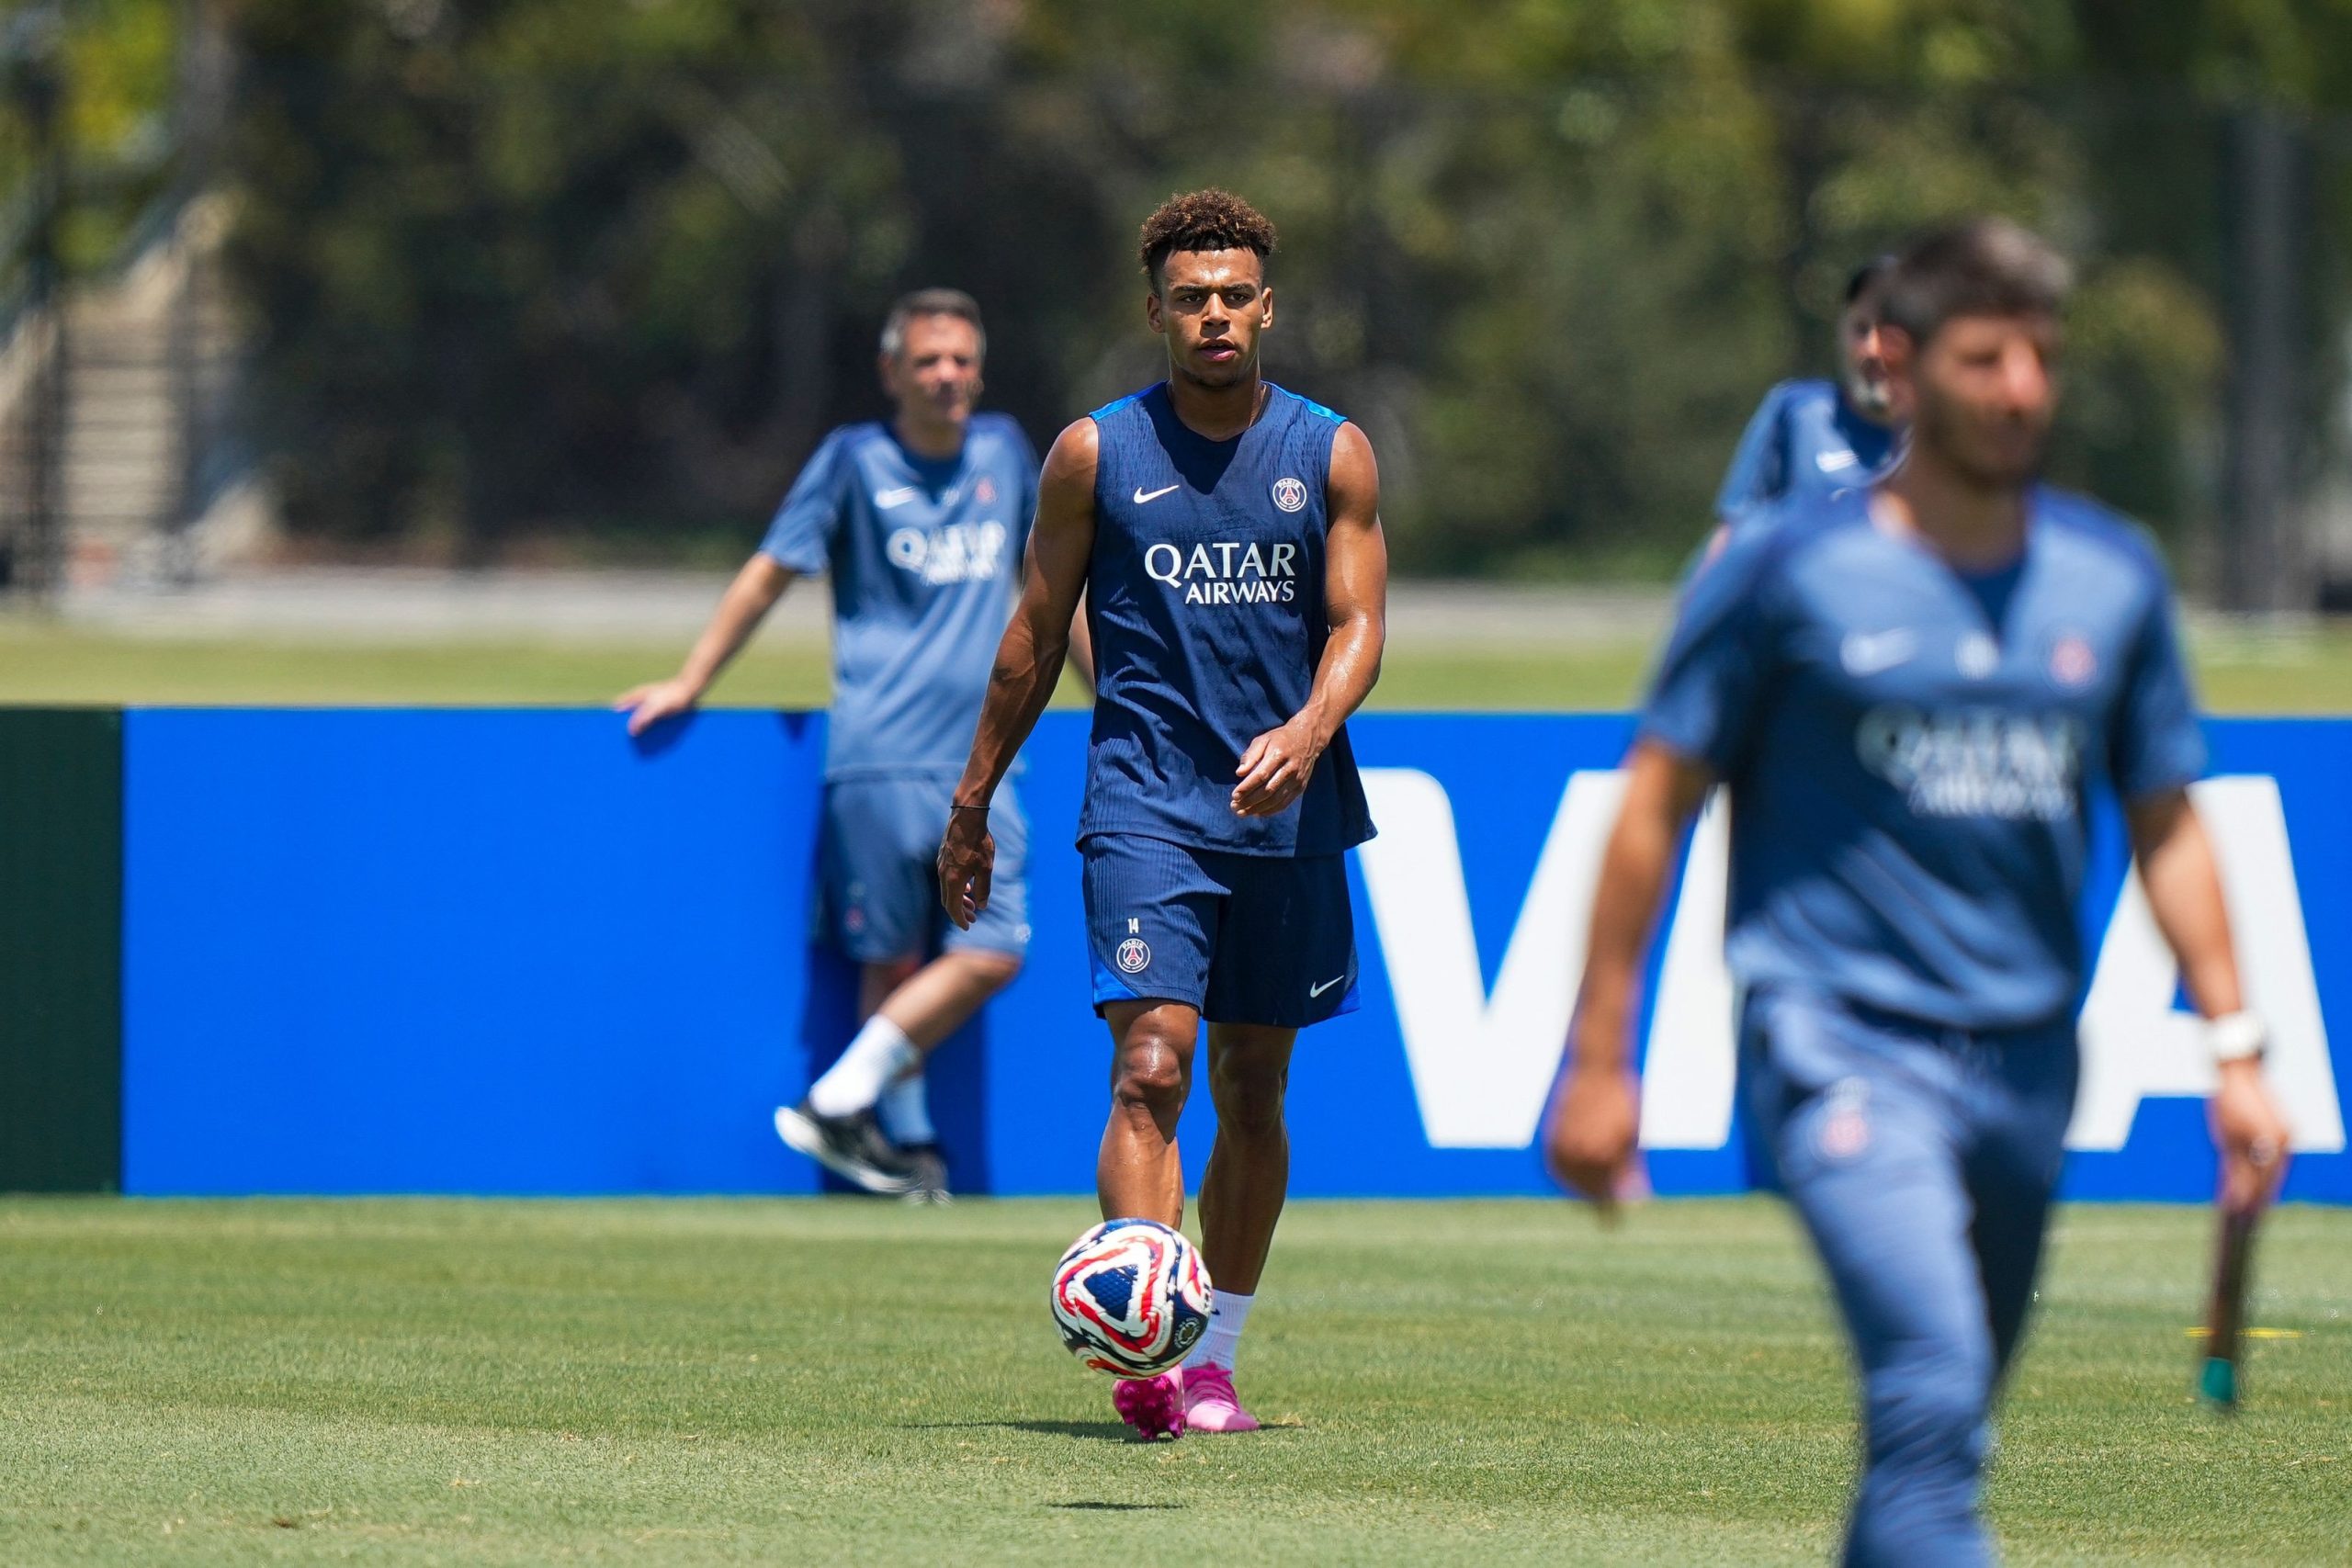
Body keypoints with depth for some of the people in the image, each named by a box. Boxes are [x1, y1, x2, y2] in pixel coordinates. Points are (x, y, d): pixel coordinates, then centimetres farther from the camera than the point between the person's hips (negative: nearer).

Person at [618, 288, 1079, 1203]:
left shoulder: (1003, 452, 14)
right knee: (892, 957, -5)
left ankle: (841, 1103, -1)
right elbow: (771, 572, 5)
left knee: (991, 954, -8)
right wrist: (689, 683, 3)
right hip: (880, 758, -4)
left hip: (980, 762, 4)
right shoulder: (855, 460, 2)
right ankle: (907, 1138, 5)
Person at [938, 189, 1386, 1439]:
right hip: (1146, 805, -2)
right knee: (1151, 1067, -17)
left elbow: (1358, 622, -1)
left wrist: (1308, 729, -21)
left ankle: (1212, 1359, 21)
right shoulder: (1096, 454, 2)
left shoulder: (1333, 454, 5)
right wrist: (973, 800, 10)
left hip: (1288, 809, 3)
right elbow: (1037, 633, 9)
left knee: (1252, 1088, 9)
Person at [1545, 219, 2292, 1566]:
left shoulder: (2114, 577, 9)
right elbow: (1656, 805, 1)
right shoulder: (1789, 572, -4)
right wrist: (1598, 1061, 0)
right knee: (1932, 1394, -23)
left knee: (1940, 1432, 11)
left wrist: (2237, 1048, 9)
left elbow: (2166, 825, 17)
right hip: (1843, 1040, -5)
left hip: (2028, 1062, 5)